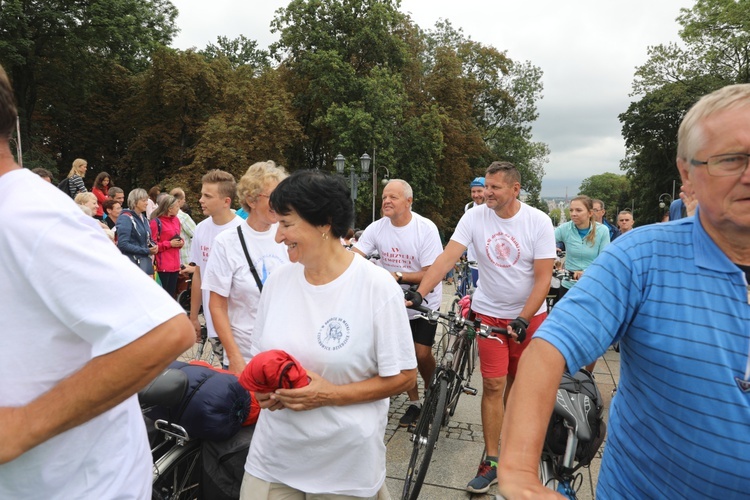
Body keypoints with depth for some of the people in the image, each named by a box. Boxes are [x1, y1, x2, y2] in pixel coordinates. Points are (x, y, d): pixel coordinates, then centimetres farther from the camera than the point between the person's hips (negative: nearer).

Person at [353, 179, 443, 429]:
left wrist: (397, 276, -32)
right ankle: (414, 403, 25)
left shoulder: (426, 229, -19)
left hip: (424, 302, -3)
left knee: (422, 354, -6)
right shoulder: (377, 228, -9)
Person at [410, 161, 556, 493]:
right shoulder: (475, 217, -11)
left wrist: (523, 320, -23)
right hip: (489, 313, 0)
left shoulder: (538, 222, -13)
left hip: (529, 315, 0)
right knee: (493, 385, -2)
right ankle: (491, 460, 8)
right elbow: (446, 258, -18)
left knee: (517, 383, 12)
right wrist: (418, 293, -29)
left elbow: (543, 278, -13)